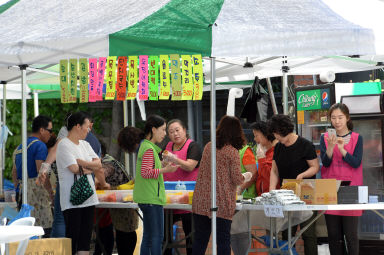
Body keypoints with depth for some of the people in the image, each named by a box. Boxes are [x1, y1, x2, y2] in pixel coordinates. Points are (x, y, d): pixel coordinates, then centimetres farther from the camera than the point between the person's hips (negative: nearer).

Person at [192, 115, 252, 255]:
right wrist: (246, 176, 11)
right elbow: (237, 179, -10)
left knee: (200, 238, 8)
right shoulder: (232, 152, -9)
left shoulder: (208, 147, 8)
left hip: (201, 201, 5)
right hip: (222, 204, -5)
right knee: (223, 240, 2)